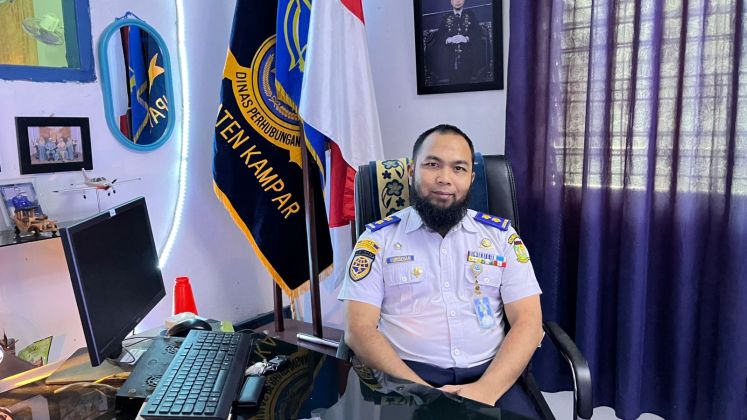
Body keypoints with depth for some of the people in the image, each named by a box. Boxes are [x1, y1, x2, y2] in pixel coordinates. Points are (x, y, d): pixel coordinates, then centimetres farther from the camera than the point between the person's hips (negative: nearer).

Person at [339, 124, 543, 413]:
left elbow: (528, 321, 2)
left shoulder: (501, 234, 9)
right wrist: (422, 392, -16)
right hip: (407, 375, -2)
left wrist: (487, 388, -15)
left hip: (490, 374, 2)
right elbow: (359, 329, -3)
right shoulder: (378, 238, 3)